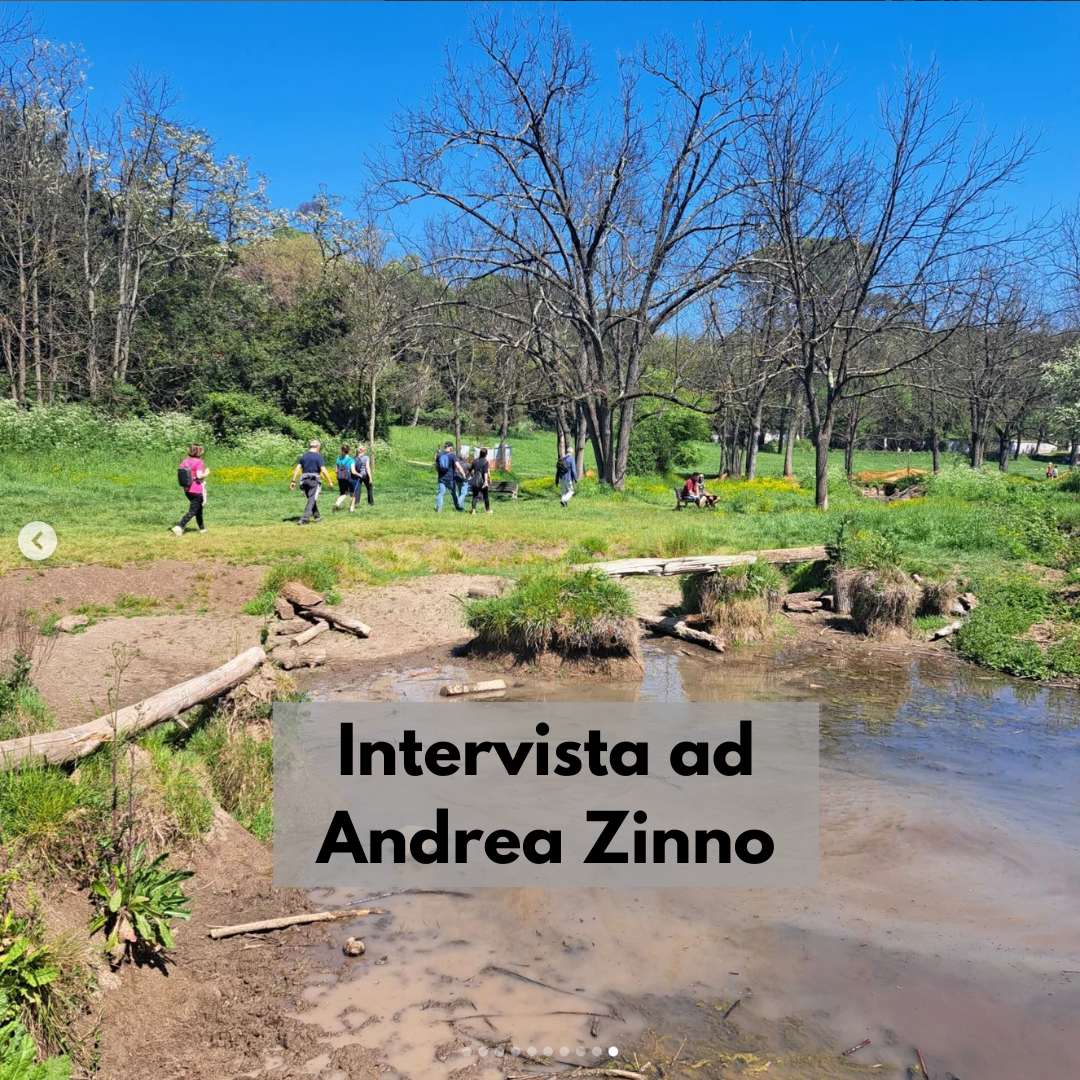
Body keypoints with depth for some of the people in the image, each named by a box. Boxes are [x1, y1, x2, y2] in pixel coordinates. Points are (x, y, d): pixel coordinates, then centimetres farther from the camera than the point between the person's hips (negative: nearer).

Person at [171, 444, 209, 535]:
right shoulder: (199, 462, -15)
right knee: (192, 511, -2)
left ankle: (202, 528, 33)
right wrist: (206, 473, -5)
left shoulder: (184, 462, 5)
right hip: (197, 491, -8)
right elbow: (199, 476, -23)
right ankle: (179, 527, -15)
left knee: (198, 508, 23)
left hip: (187, 490, 8)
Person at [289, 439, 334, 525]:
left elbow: (297, 469, 4)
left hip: (304, 480, 6)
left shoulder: (303, 456, 10)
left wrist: (293, 481, 6)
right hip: (314, 480, -6)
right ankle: (304, 519, -16)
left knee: (311, 499, 19)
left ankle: (317, 516, 28)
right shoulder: (318, 456, -6)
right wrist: (329, 481, -4)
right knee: (312, 500, -5)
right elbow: (323, 470, -12)